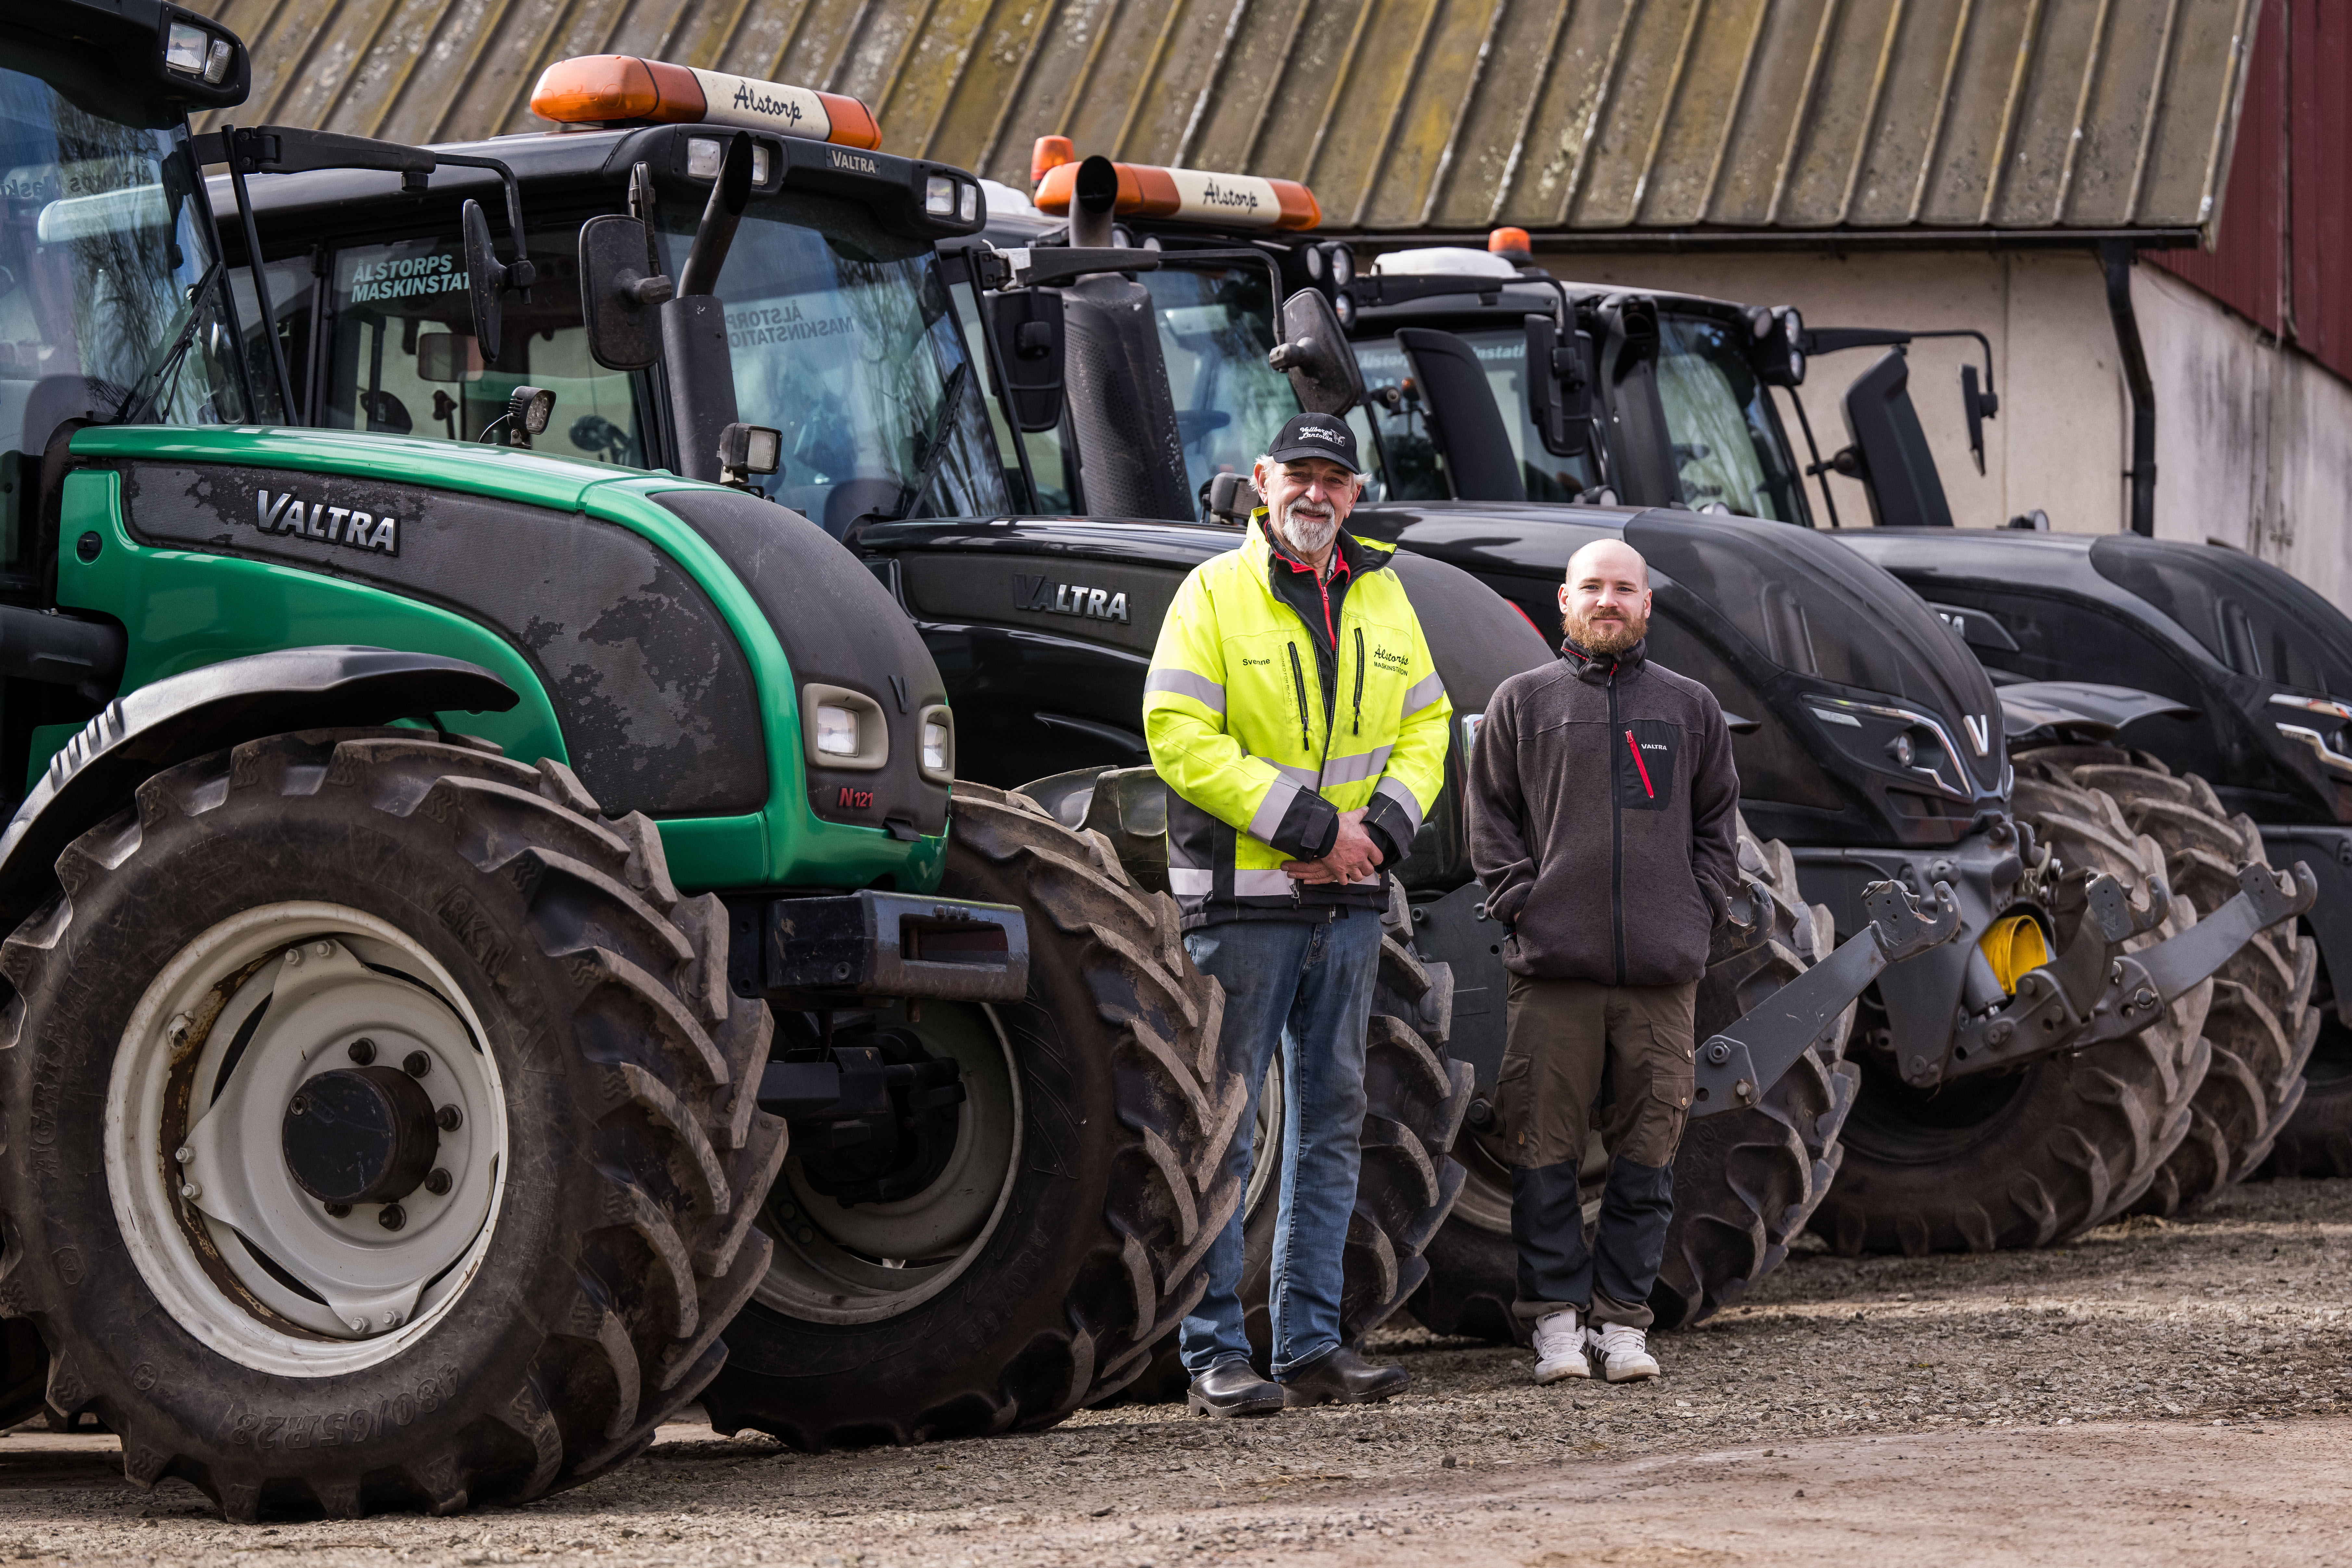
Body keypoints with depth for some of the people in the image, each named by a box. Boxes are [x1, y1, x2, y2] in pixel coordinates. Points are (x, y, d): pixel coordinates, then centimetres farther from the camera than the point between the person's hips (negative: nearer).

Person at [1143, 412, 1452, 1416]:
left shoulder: (1381, 598, 12)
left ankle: (1313, 1342, 15)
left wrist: (1384, 824, -5)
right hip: (1243, 896, -6)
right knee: (1225, 1126, -3)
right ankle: (1215, 1353, -1)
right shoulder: (1215, 594, -6)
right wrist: (1307, 824, -17)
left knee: (1331, 1120, 9)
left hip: (1349, 900, 6)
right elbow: (1179, 734, -14)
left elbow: (1426, 725, 15)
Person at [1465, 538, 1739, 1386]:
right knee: (1545, 1149, -3)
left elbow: (1718, 820, 18)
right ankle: (1557, 1318, 2)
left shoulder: (1690, 707, 14)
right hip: (1553, 966, -2)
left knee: (1647, 1150, 1)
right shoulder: (1521, 702, 9)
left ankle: (1624, 1317, 7)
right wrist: (1521, 901, -4)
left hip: (1662, 967, 2)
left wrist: (1699, 907, 5)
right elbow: (1491, 816, 8)